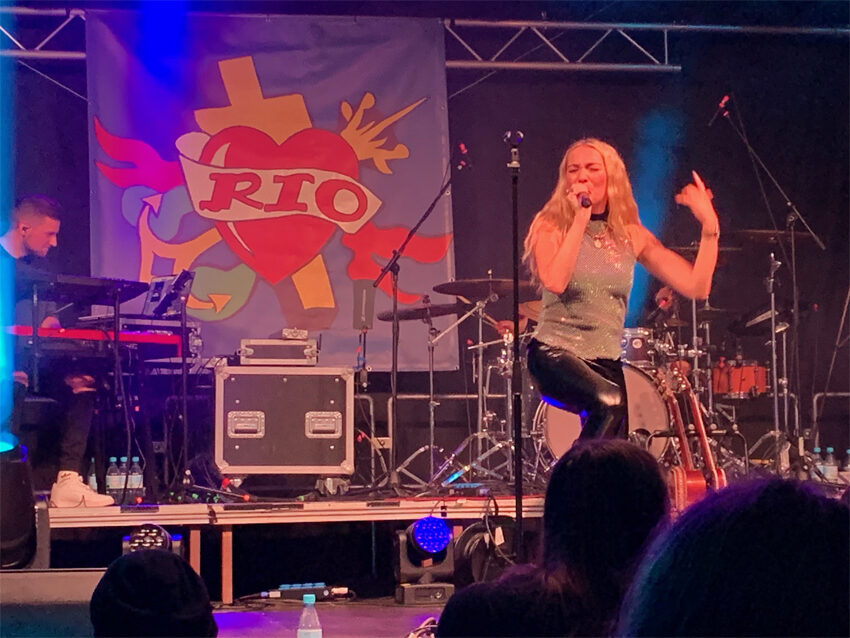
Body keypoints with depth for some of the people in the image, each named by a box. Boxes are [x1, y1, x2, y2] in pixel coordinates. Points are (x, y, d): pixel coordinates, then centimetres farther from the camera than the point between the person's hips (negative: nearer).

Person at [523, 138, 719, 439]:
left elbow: (697, 287, -1)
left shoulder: (631, 235, 6)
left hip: (607, 362, 5)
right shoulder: (550, 227, -2)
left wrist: (709, 226, -9)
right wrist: (581, 219, -16)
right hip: (554, 353, -5)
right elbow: (555, 281, -23)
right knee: (608, 401, -34)